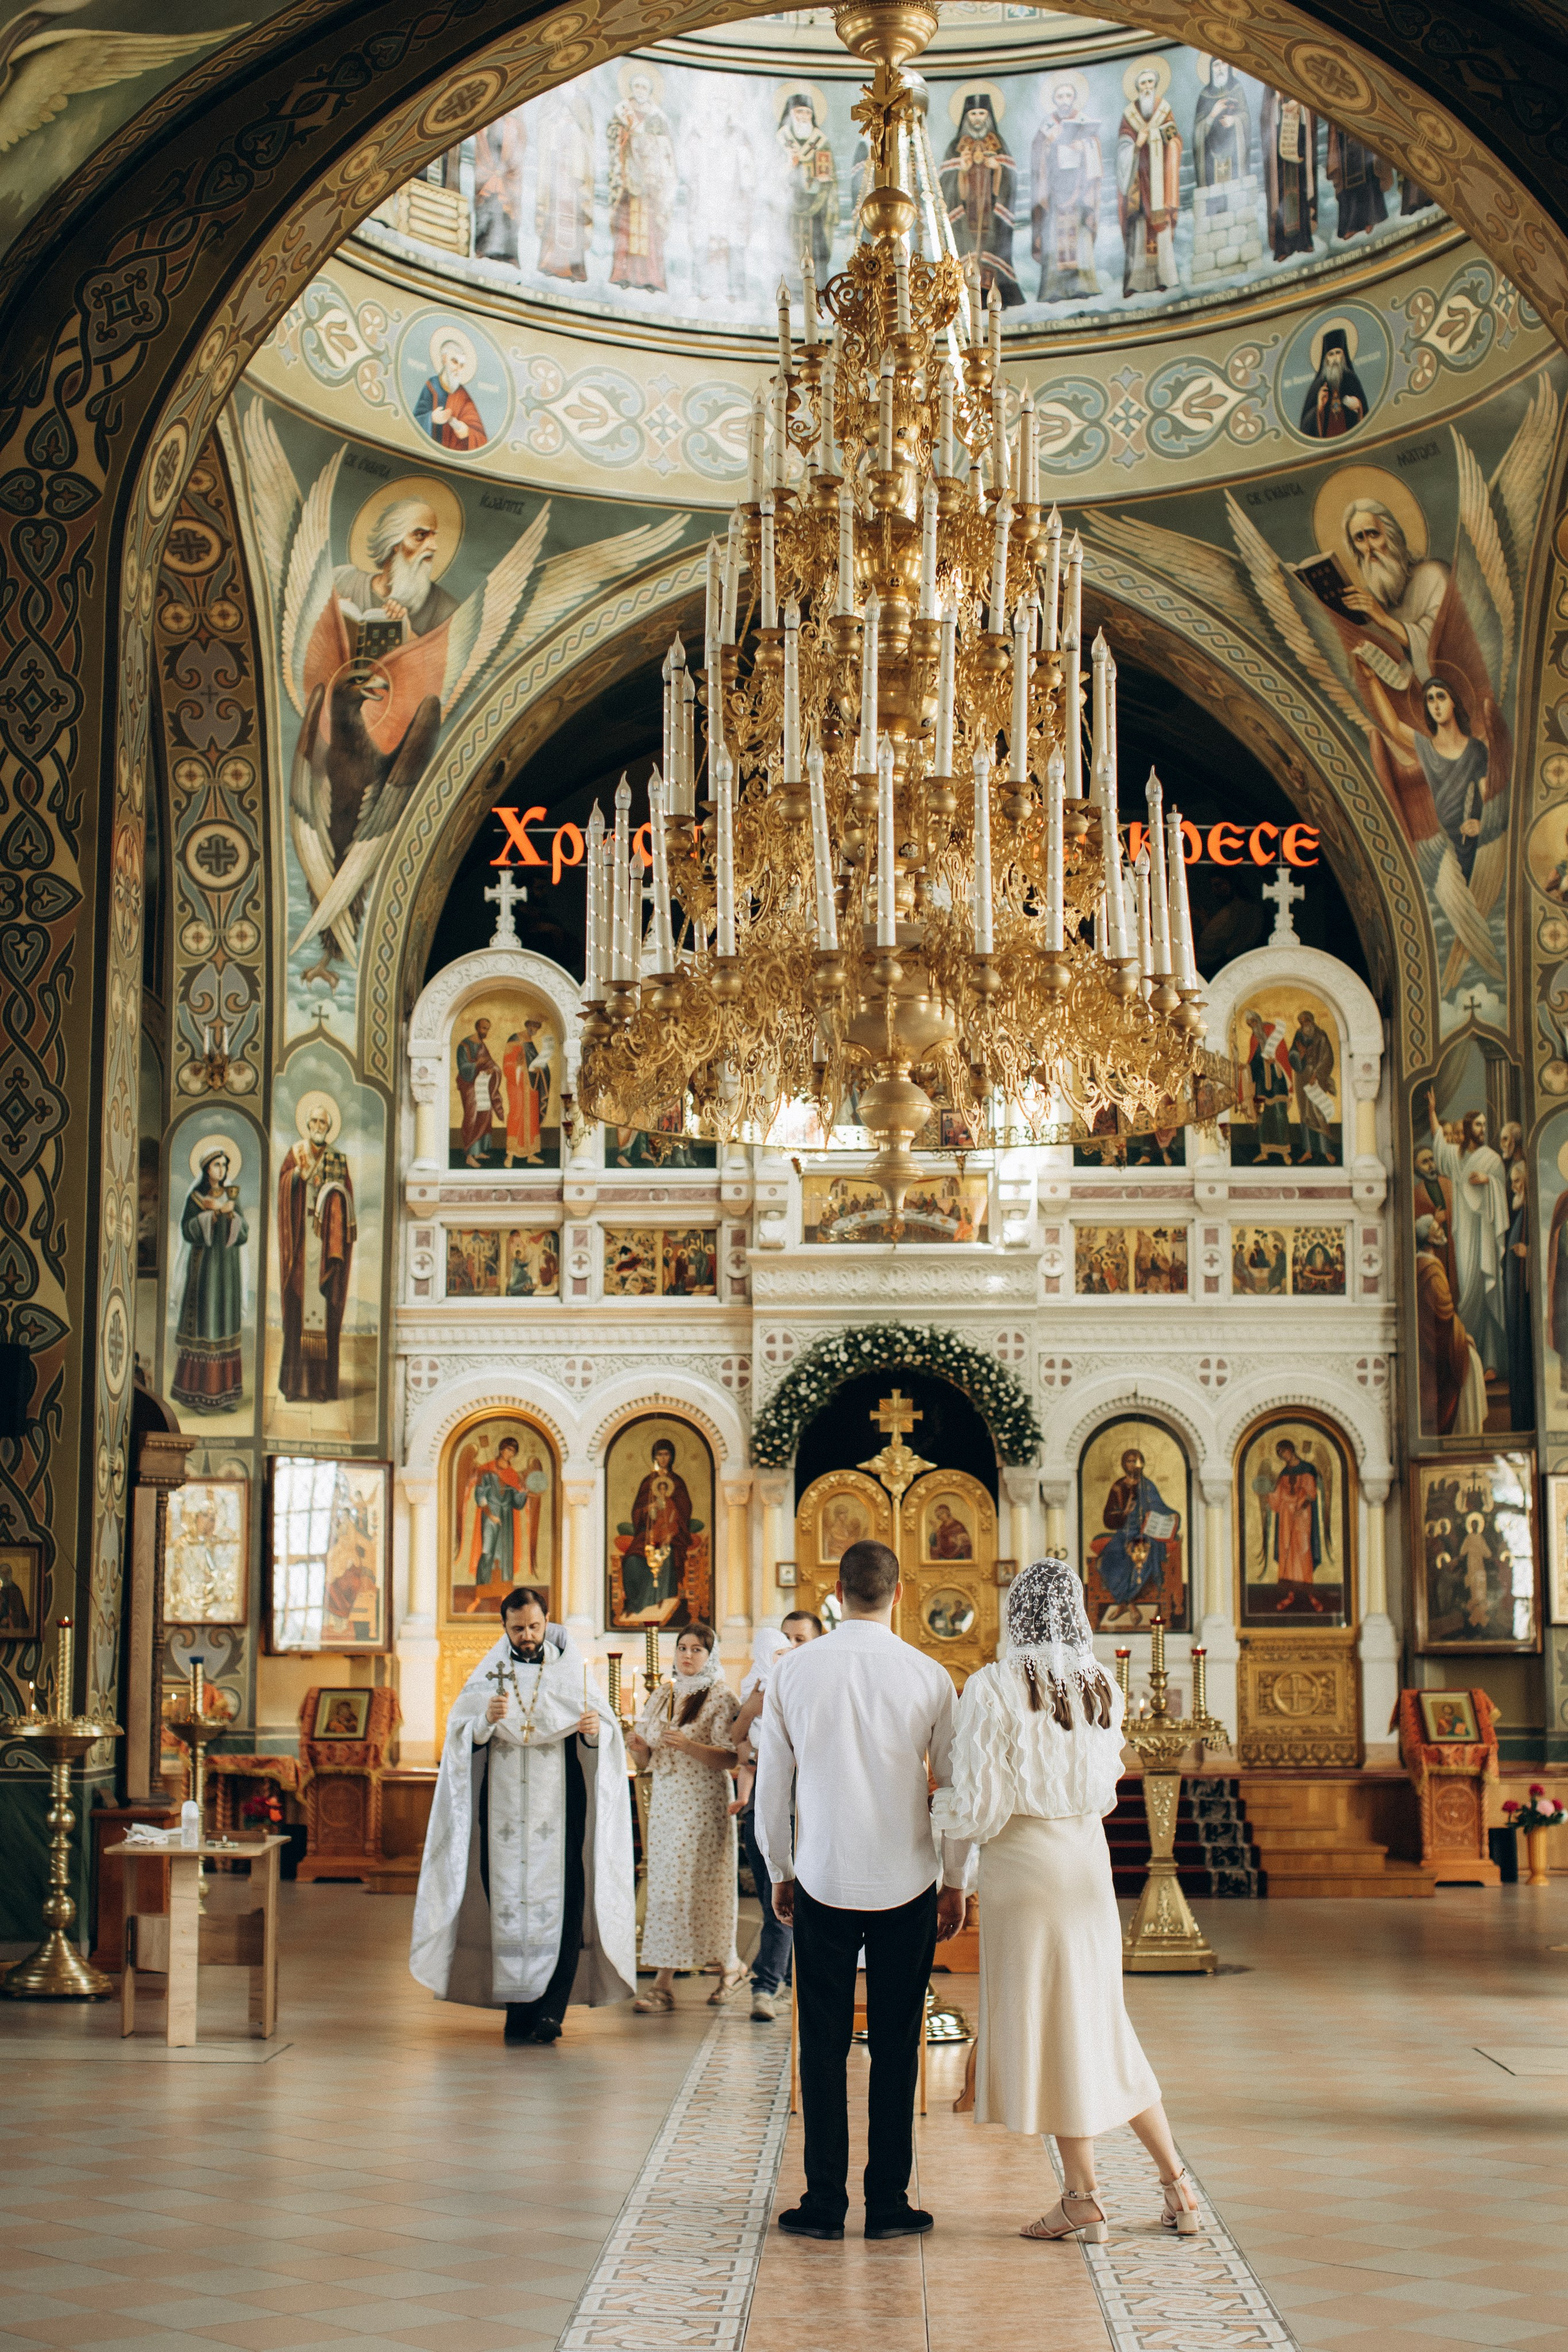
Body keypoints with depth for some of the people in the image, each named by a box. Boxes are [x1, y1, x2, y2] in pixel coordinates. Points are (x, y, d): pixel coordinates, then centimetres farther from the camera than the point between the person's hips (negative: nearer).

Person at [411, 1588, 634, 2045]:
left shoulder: (572, 1672, 5)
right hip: (503, 1809, 1)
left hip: (559, 1808, -1)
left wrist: (595, 1730, -20)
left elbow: (604, 1742, 3)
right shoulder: (487, 1676, 8)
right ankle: (519, 2010, 6)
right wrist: (486, 1720, -19)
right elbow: (461, 1741, 1)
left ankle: (550, 2009, -14)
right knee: (508, 1904, -1)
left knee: (562, 1904, -11)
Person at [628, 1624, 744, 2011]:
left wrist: (687, 1745, -24)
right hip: (664, 1801, 5)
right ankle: (663, 1983, -1)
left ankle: (729, 1963, 17)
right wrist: (639, 1746, -5)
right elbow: (646, 1760, 17)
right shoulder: (661, 1696, 15)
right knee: (663, 1888, 0)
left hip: (704, 1803, -5)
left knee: (704, 1888, -3)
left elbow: (729, 1759, -12)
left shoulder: (721, 1698, -4)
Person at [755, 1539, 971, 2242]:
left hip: (822, 1883, 1)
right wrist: (956, 1882, 10)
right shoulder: (928, 1677, -5)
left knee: (823, 2045, 7)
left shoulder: (794, 1672, -2)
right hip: (907, 1886, 0)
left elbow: (771, 1788, 4)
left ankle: (824, 2204, 10)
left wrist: (780, 1875, 16)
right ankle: (888, 2204, 10)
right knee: (896, 2046, 6)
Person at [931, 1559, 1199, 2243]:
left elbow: (981, 1808, -14)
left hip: (1024, 1869, -5)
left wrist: (932, 1806, 5)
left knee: (1047, 2030, 5)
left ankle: (1083, 2200, 11)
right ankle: (1176, 2182, 17)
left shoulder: (993, 1688, -14)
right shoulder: (1100, 1687, 3)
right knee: (1097, 2026, 16)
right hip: (1088, 1861, 5)